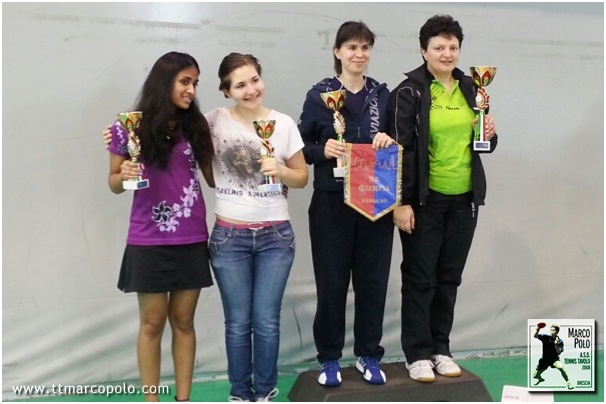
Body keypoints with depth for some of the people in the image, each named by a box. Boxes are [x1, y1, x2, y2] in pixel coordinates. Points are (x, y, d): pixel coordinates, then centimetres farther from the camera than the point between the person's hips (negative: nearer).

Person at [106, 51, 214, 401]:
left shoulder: (197, 125, 3)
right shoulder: (130, 127, -4)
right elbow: (115, 183, 2)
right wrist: (124, 175, -19)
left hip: (192, 239, 3)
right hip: (149, 242, -2)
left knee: (184, 321, 11)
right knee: (152, 323, 8)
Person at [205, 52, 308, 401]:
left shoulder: (284, 123, -1)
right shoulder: (214, 121, -3)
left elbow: (302, 178, 5)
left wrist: (280, 170, -14)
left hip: (276, 236, 1)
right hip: (229, 237, 0)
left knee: (267, 321, 5)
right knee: (238, 323, 7)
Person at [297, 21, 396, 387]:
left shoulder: (382, 94, 8)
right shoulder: (319, 95, 0)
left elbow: (398, 142, 14)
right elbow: (301, 146, 1)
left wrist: (389, 140, -8)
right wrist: (323, 150, -19)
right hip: (332, 204, -2)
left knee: (373, 280, 8)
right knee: (332, 282, 4)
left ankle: (369, 355, 24)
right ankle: (329, 358, 20)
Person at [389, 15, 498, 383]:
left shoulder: (470, 88, 9)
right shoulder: (410, 91, -8)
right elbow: (401, 149, -12)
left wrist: (490, 135, -4)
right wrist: (402, 201, -16)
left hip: (464, 198, 5)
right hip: (425, 199, -5)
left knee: (449, 277, 12)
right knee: (420, 278, 3)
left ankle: (441, 348, 25)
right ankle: (418, 353, 16)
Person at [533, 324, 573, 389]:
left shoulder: (560, 341, -9)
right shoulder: (545, 337, -6)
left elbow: (558, 352, -16)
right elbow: (535, 336, -17)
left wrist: (556, 345, -33)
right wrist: (537, 330, -36)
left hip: (554, 358, -2)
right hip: (544, 359, 2)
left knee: (561, 367, -37)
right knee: (535, 376, 3)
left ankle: (568, 383, -18)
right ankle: (540, 379, 42)